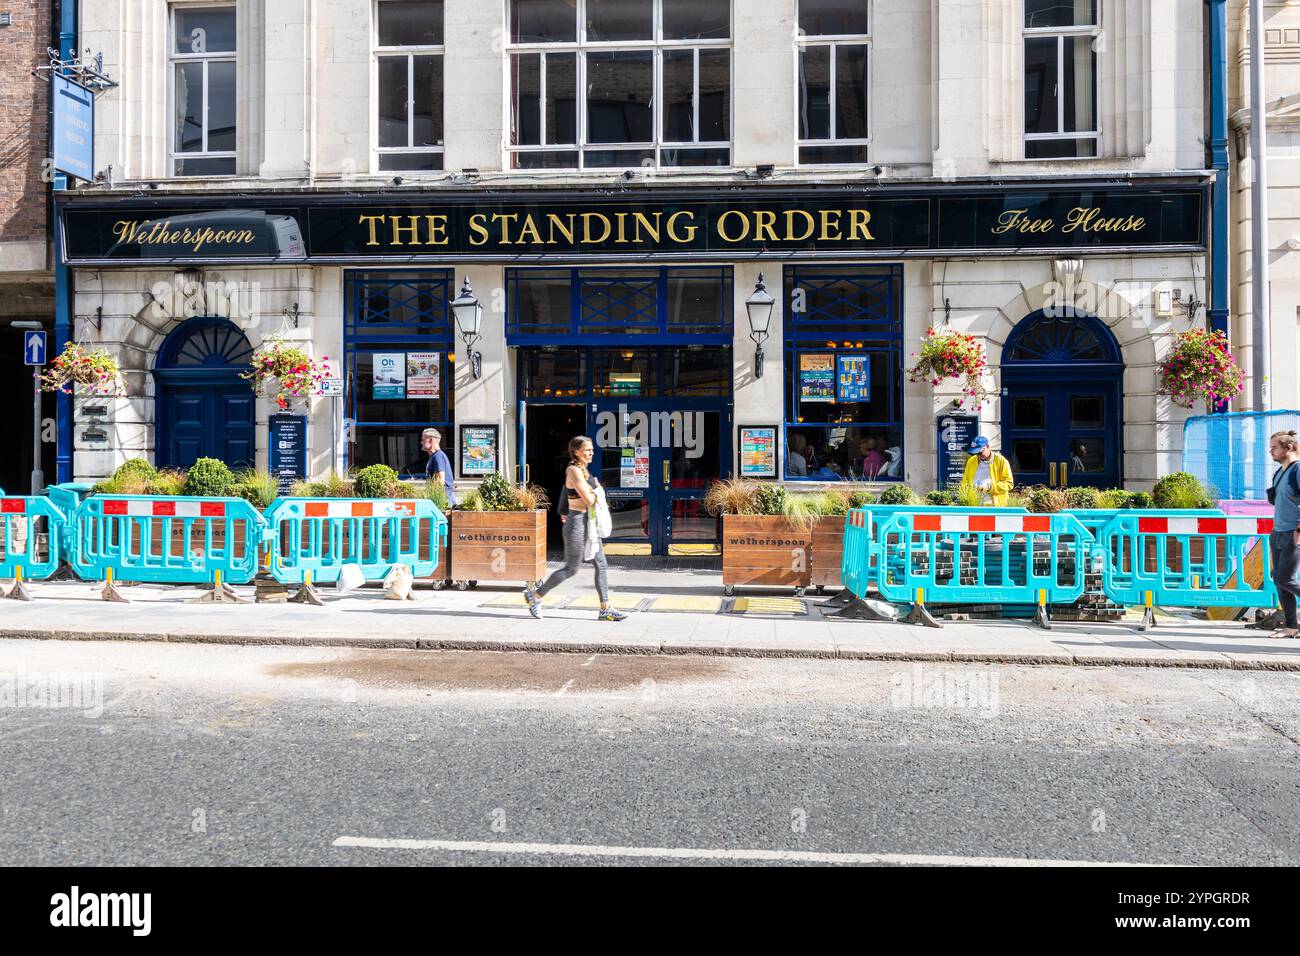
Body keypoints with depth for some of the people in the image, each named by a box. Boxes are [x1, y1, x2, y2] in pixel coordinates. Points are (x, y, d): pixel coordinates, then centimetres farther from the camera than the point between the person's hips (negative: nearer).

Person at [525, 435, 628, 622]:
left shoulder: (583, 470, 13)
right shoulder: (574, 471, -16)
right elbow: (589, 500, -20)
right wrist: (597, 489, -3)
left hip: (588, 522, 9)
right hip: (577, 523, -9)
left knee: (601, 565, 6)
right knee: (571, 569, -1)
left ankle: (605, 609, 9)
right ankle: (535, 595, 13)